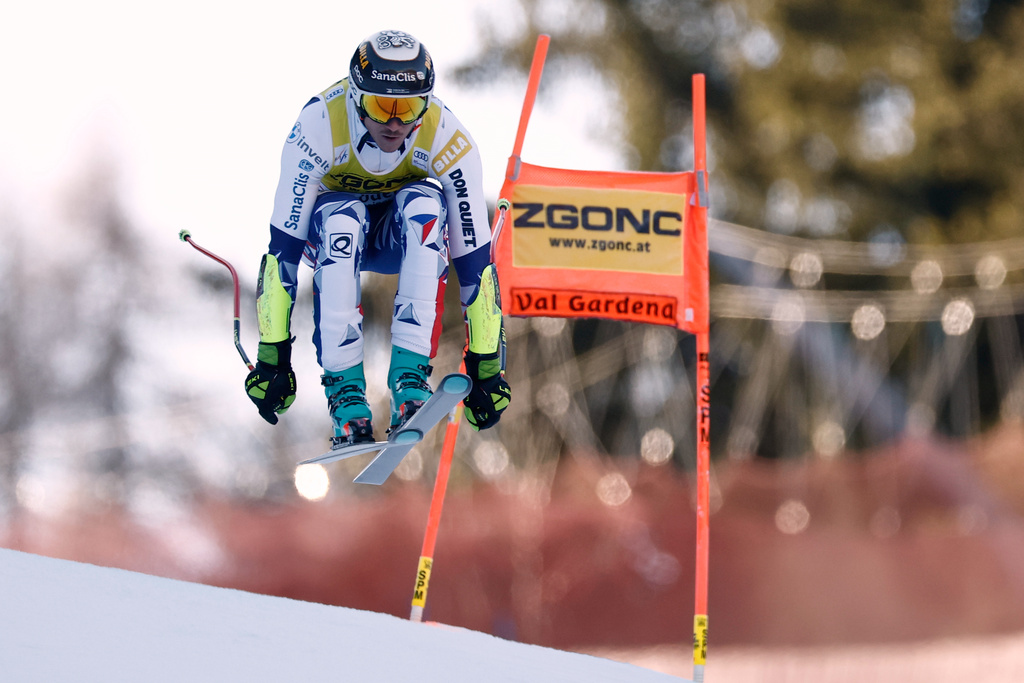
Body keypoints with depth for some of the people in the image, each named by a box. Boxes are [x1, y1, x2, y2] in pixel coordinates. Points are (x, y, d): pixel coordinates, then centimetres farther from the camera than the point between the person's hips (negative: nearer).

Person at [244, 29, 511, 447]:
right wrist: (272, 357, -27)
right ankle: (345, 390, -35)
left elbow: (474, 260, -23)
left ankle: (410, 377, -36)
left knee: (424, 201, -34)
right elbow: (283, 248, -28)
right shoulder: (318, 127, -31)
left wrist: (486, 366, -22)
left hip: (404, 238, 1)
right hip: (334, 238, -1)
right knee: (342, 217, -37)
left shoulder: (447, 141, -28)